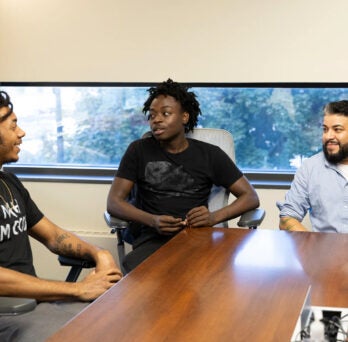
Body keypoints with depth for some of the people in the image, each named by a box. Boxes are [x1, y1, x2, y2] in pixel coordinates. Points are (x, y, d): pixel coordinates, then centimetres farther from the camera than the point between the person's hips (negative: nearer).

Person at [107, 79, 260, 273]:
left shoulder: (210, 155, 12)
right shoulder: (139, 151, 12)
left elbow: (251, 197, 11)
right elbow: (114, 202, 6)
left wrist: (215, 217, -10)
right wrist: (153, 221, -14)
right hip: (152, 240, 0)